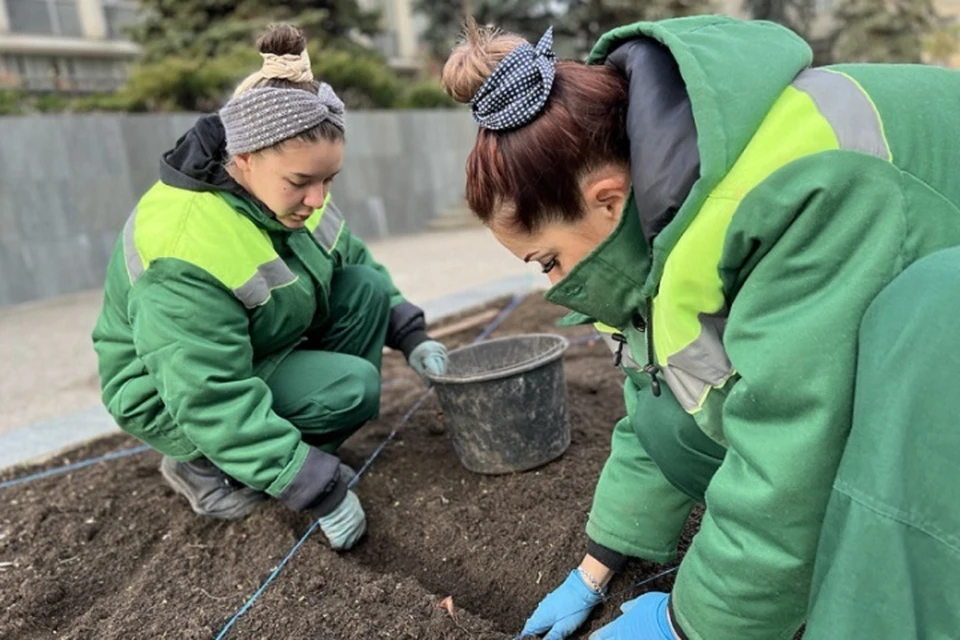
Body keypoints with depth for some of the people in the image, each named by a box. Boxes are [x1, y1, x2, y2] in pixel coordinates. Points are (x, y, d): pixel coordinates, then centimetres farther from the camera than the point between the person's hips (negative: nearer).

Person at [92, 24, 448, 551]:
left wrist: (410, 335, -5)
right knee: (352, 386, -25)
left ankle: (306, 449, 0)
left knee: (367, 287, -10)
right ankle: (204, 467, -4)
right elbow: (214, 401, -34)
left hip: (266, 352, 8)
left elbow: (353, 260, 5)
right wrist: (320, 490, -32)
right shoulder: (183, 250, -36)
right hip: (176, 401, -7)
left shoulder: (290, 193, -12)